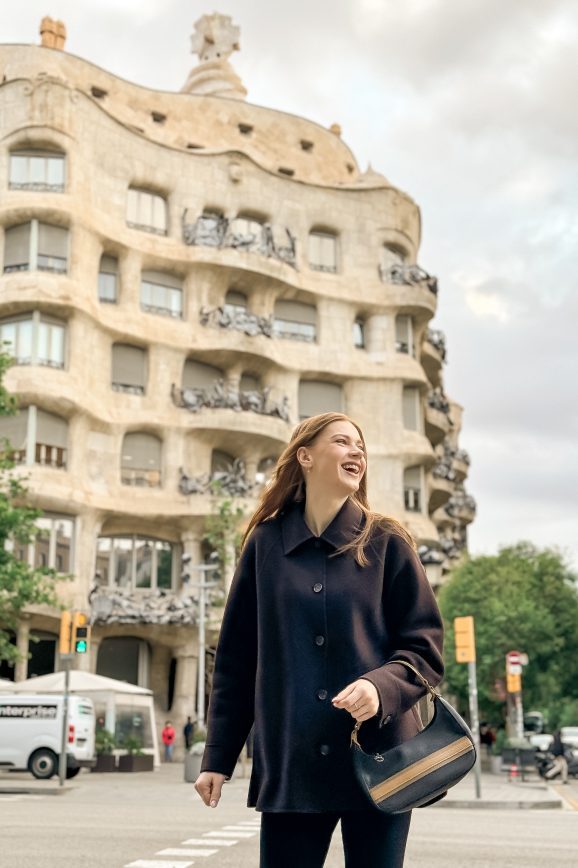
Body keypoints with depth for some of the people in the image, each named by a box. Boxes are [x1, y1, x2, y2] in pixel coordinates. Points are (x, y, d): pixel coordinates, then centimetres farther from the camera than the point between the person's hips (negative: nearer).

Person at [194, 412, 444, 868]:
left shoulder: (386, 543, 3)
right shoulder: (266, 544, 6)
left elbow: (424, 648, 1)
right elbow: (235, 659, 9)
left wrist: (381, 687, -20)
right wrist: (218, 757, 7)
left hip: (378, 760, 0)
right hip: (290, 766, 1)